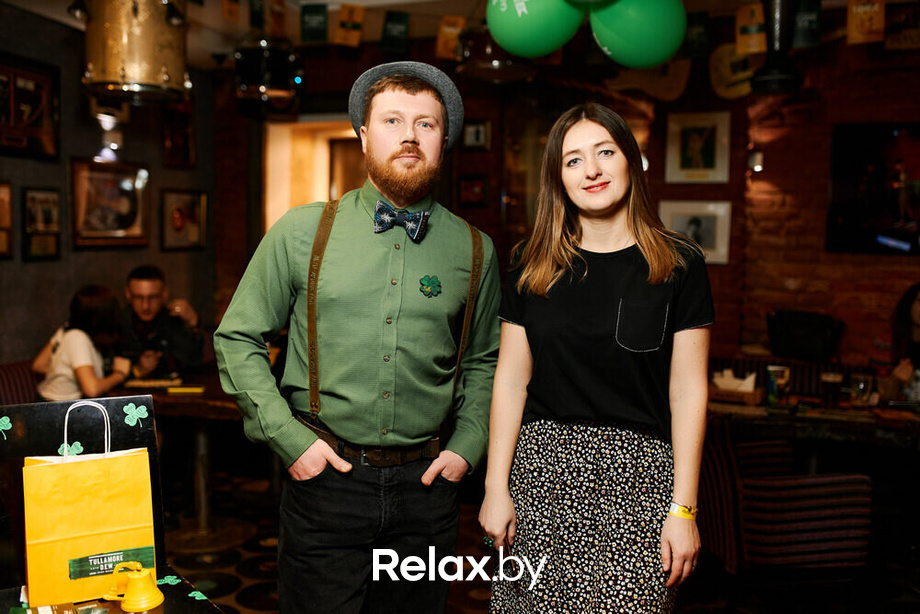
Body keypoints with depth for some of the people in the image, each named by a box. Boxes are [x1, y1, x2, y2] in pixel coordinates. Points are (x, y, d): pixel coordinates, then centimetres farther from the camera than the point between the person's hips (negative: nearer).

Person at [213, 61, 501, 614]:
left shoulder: (474, 250, 3)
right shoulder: (301, 232, -2)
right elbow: (238, 340, 2)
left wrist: (466, 447, 3)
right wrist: (289, 438, -6)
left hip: (426, 484, 2)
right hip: (325, 473, -1)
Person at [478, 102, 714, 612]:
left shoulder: (678, 265, 0)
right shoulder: (533, 265, 5)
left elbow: (687, 393, -2)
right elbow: (510, 381, 5)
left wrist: (684, 509, -5)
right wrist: (496, 487, 0)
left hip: (635, 475, -1)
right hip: (541, 470, 2)